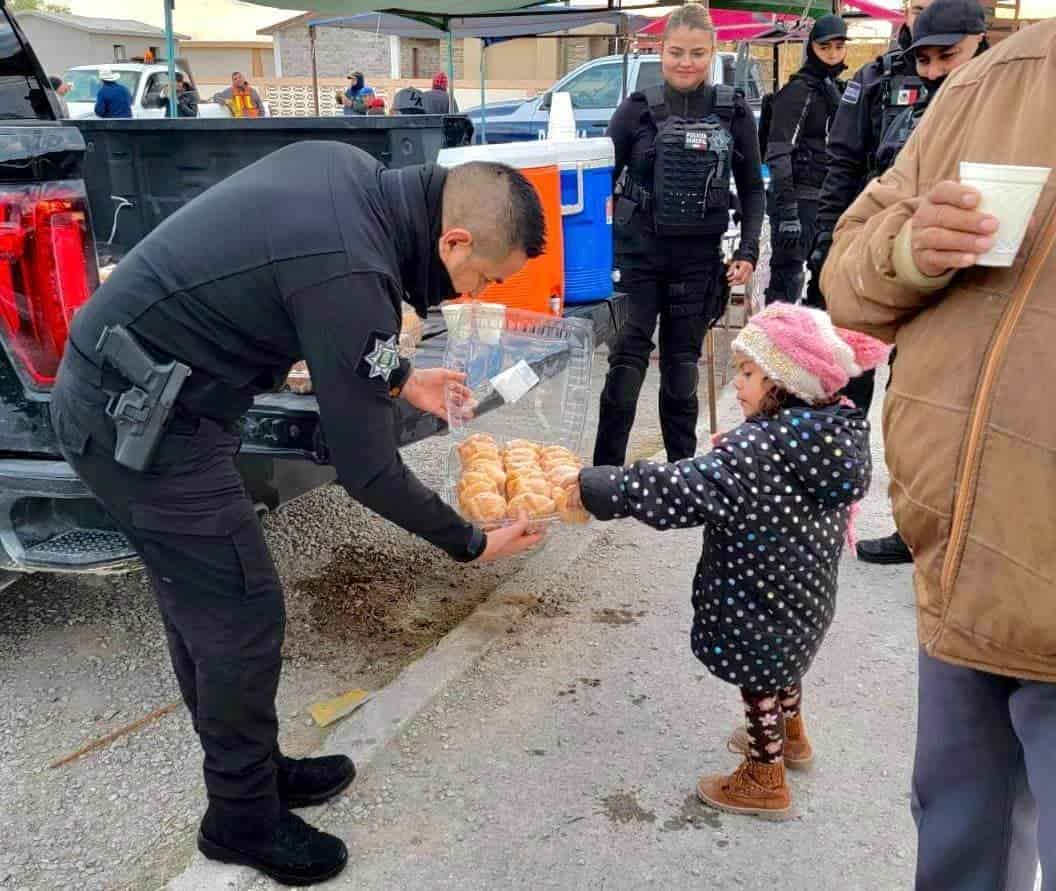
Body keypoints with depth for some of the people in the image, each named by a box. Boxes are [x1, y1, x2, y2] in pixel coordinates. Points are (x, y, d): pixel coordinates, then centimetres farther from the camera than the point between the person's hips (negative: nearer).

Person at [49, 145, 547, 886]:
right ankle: (244, 819, 23)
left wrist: (398, 380, 15)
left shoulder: (347, 168, -2)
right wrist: (472, 543, -5)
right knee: (243, 618, 2)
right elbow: (367, 470, -19)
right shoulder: (352, 276, -27)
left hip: (110, 384, 10)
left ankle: (253, 769, 37)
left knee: (201, 603, 19)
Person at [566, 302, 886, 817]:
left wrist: (597, 488, -29)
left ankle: (764, 781, 32)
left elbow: (682, 492, -36)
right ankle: (791, 737, 54)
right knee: (780, 664, 30)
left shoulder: (764, 448, -32)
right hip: (802, 594, 8)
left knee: (759, 681, 12)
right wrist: (736, 450, 5)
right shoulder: (833, 432, -6)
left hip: (759, 597, -8)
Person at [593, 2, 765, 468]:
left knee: (682, 366, 10)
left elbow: (752, 189, 9)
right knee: (627, 363, -5)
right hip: (636, 255, -1)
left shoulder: (734, 112, 2)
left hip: (699, 260, 1)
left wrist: (748, 250, -1)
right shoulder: (638, 108, -1)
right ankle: (605, 470, 3)